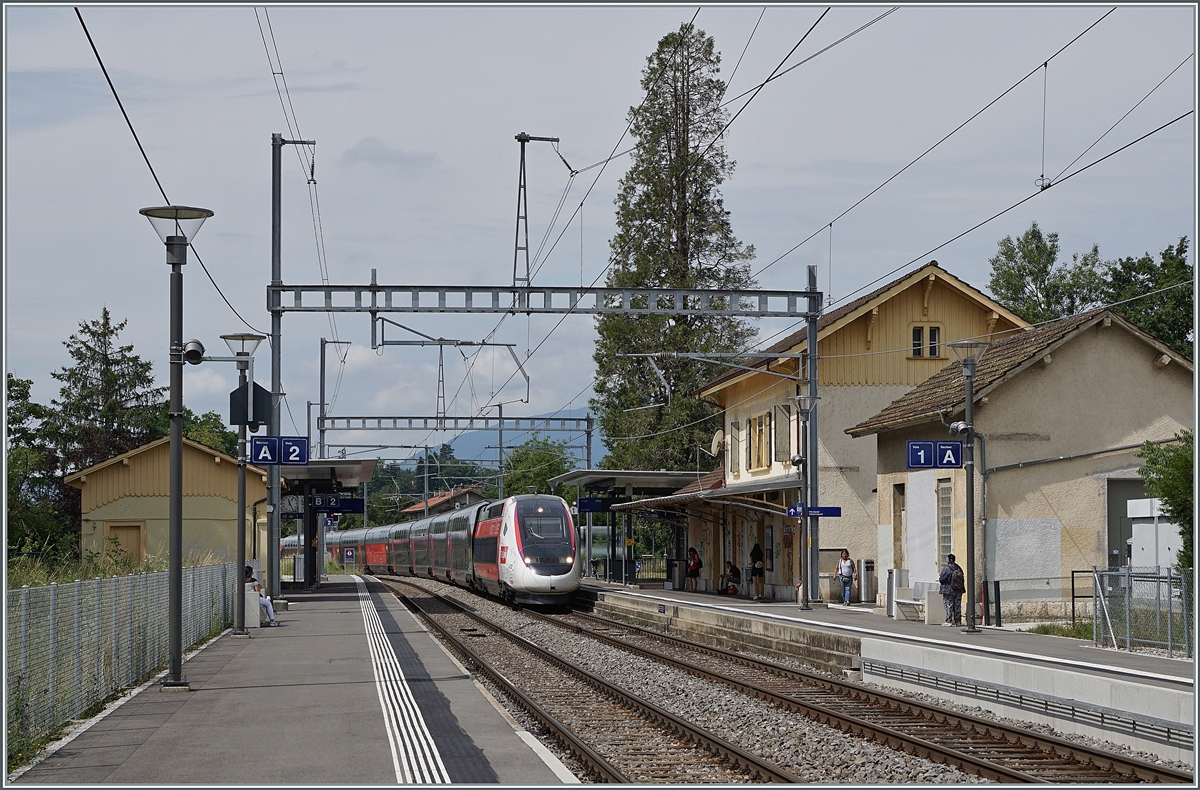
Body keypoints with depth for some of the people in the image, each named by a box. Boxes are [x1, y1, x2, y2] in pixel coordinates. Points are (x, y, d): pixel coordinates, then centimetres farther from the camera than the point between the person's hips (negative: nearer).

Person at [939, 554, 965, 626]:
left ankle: (949, 621, -3)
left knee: (949, 606, 0)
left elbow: (941, 579, -16)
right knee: (957, 607, 11)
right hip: (959, 591, 6)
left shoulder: (946, 569, -17)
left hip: (949, 591, -6)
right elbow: (962, 579, 11)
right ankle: (958, 622, 14)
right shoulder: (959, 568, 3)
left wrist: (939, 579, 9)